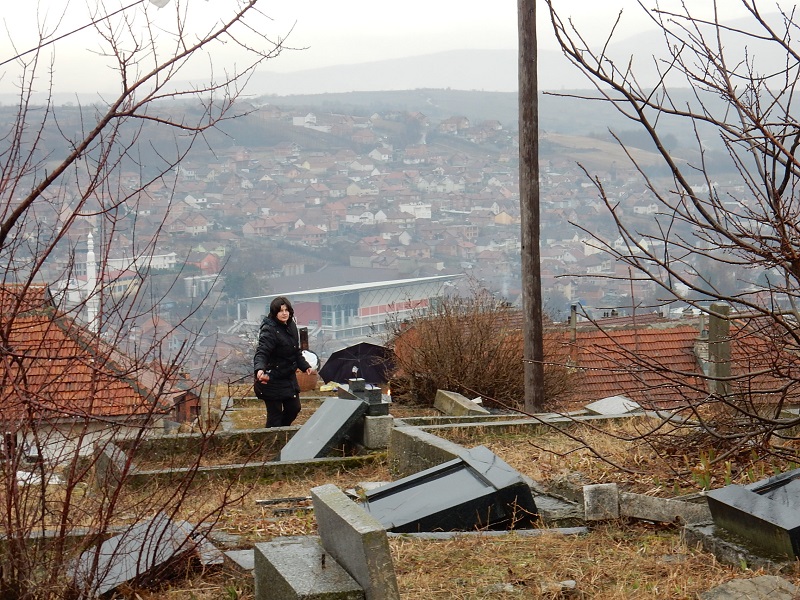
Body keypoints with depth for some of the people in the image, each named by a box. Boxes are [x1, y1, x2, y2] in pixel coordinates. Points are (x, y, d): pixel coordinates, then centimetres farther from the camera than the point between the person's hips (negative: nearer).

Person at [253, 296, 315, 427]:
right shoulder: (269, 330, -21)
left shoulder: (291, 326, 5)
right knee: (275, 413, -2)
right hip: (272, 379, -8)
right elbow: (261, 352, -33)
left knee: (294, 408, 16)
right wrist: (259, 369, -50)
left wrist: (305, 366, 18)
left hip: (289, 376, 9)